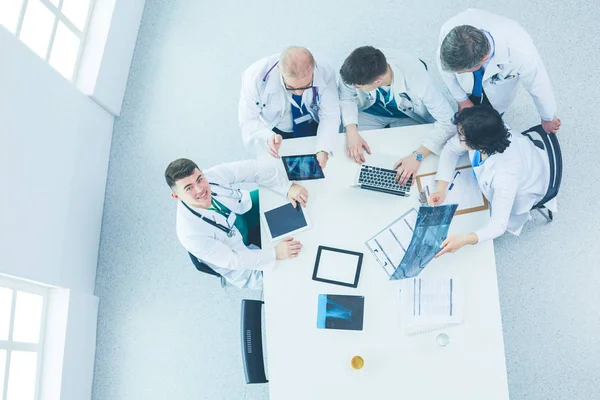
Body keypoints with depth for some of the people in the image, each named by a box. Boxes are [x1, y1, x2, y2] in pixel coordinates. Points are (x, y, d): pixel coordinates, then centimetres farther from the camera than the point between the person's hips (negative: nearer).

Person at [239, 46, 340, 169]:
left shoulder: (325, 73, -28)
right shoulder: (256, 76, -31)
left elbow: (330, 116, -23)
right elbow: (248, 121, -22)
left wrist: (323, 151, -40)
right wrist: (268, 137, -45)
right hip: (274, 131, -2)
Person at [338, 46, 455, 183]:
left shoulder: (415, 76, -39)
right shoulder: (356, 70, -32)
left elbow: (448, 121, -33)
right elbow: (347, 99, -11)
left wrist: (418, 156, -42)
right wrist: (351, 133, -28)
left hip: (409, 116, -2)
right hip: (370, 112, 3)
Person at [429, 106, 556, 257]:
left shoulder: (506, 174, -48)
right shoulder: (486, 132, -34)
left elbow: (499, 224, -41)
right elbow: (451, 149, -16)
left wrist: (464, 240, -57)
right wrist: (441, 189, -27)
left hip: (523, 192, -5)